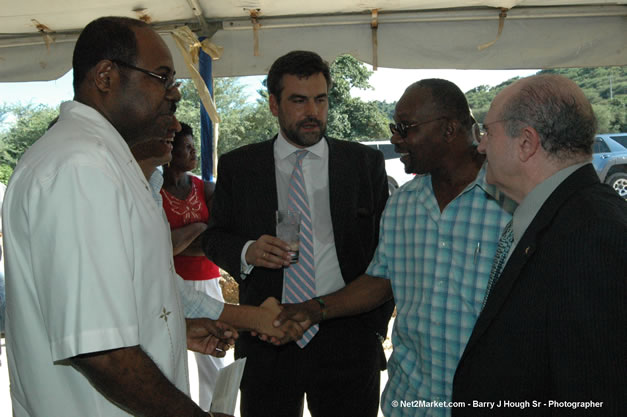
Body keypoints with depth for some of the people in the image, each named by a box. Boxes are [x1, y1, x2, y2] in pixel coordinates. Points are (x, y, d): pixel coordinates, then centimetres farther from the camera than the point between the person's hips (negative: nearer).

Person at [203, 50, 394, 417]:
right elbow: (214, 237, 9)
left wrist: (377, 323, 1)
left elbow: (386, 247, 6)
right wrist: (246, 252, -13)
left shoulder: (366, 163, 3)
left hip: (349, 344, 0)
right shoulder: (237, 166, 3)